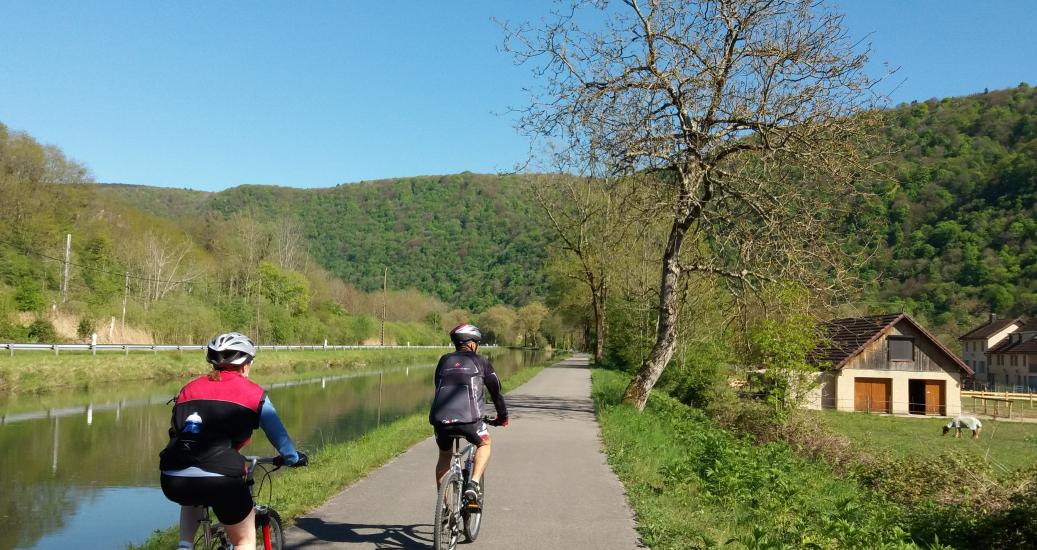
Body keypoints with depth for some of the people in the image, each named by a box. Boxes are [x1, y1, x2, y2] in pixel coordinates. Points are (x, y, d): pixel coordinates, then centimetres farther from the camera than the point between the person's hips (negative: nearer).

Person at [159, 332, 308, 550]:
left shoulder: (190, 388, 20)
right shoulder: (253, 393, 9)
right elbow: (278, 434, 18)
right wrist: (294, 458, 38)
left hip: (173, 480, 4)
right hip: (221, 480, -4)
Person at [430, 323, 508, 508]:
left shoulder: (444, 360, 23)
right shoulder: (480, 361, 14)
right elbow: (496, 390, 20)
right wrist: (502, 416, 34)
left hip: (440, 418, 3)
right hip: (468, 418, -3)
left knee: (444, 455, 27)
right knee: (484, 444, 25)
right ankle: (473, 485, 6)